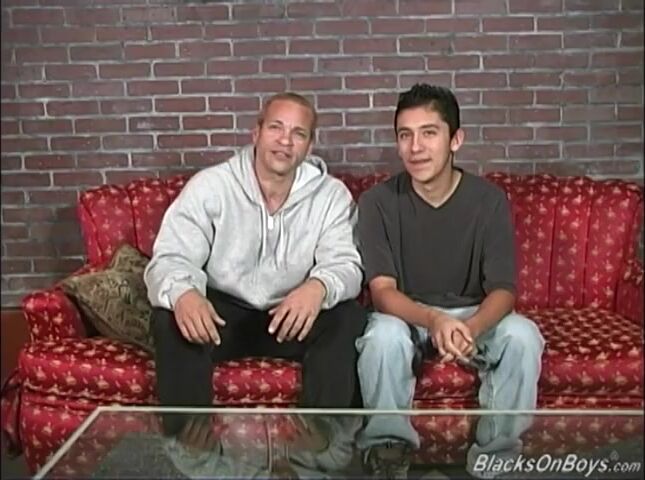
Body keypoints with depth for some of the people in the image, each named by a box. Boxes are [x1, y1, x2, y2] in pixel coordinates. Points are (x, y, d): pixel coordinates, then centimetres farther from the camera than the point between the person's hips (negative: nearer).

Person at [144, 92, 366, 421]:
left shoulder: (331, 195, -6)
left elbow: (344, 264, -14)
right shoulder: (208, 186, -10)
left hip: (292, 317, 1)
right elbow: (169, 259, -16)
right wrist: (182, 294, -42)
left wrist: (319, 286, -41)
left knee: (349, 318, -26)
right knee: (172, 320, -30)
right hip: (222, 313, -1)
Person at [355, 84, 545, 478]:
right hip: (406, 314, -1)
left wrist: (471, 327, -38)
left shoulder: (489, 200, -11)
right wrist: (432, 320, -40)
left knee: (522, 335, -27)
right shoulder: (379, 201, -14)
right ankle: (390, 448, -16)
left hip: (473, 314, 2)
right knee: (383, 336, -34)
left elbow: (503, 290, -15)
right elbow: (382, 290, -19)